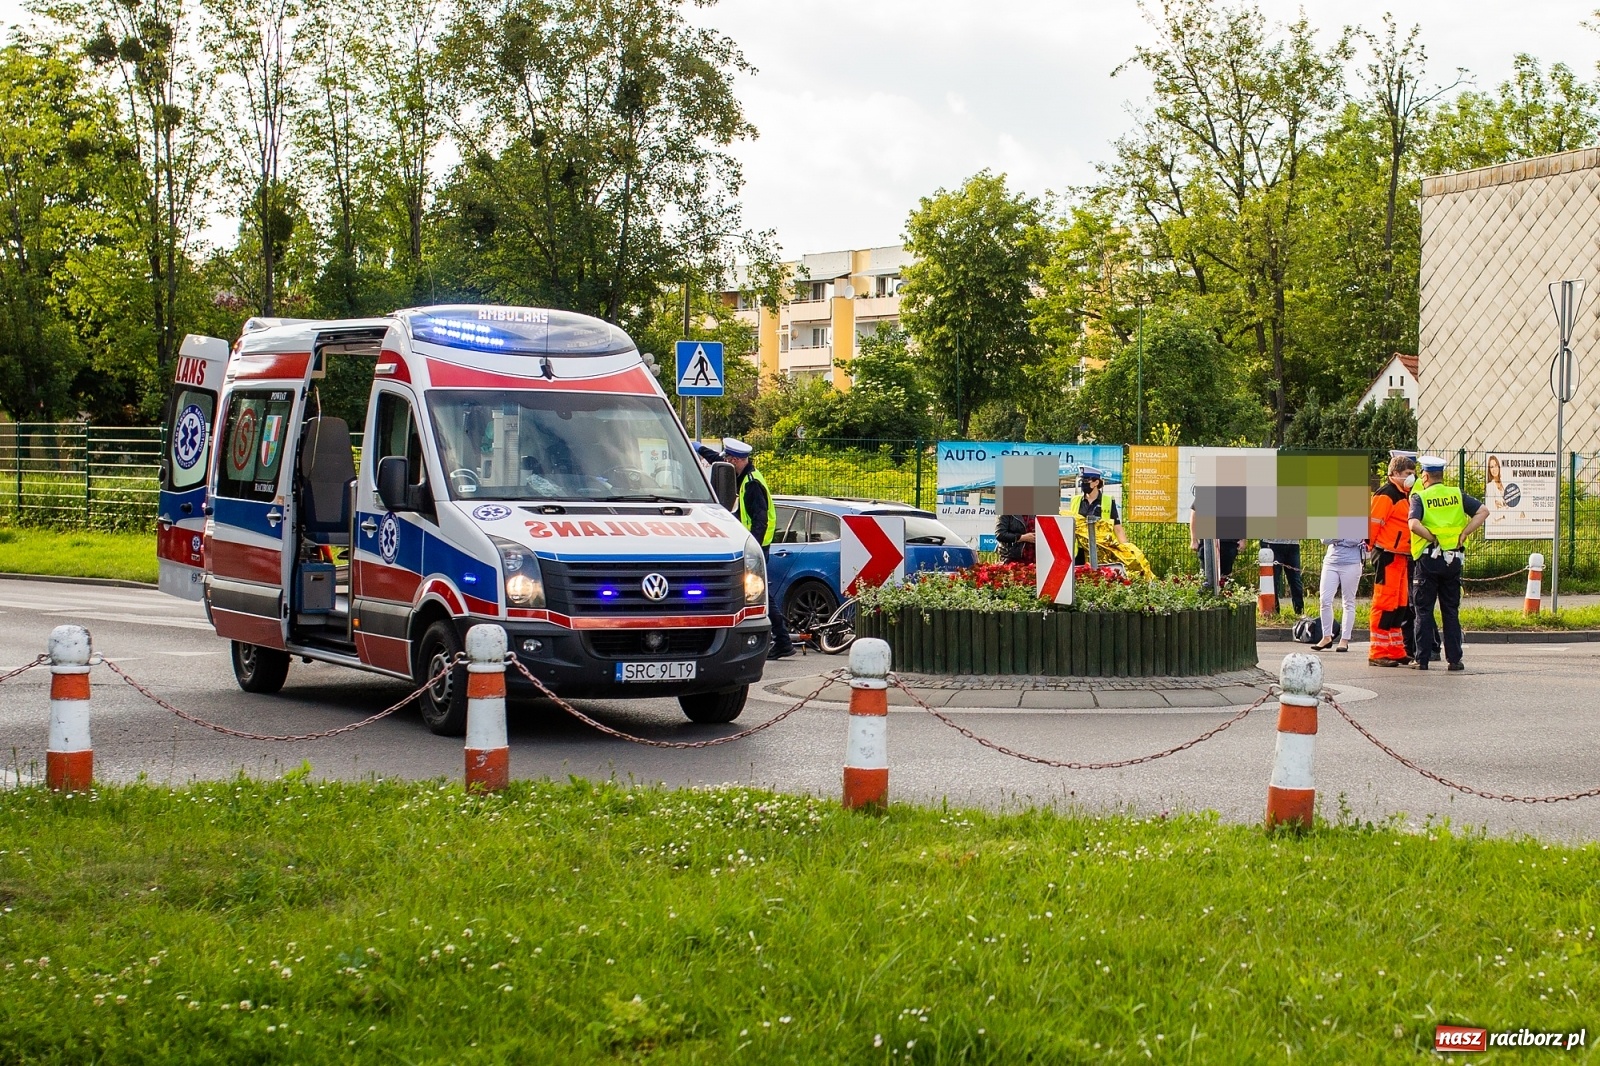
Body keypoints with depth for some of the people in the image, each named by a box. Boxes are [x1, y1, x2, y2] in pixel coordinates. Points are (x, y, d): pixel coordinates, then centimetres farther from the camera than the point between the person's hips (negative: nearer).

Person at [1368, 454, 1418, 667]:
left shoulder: (1404, 495, 18)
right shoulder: (1386, 495, -13)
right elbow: (1372, 522, -18)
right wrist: (1374, 546, -9)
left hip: (1402, 556, 10)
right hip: (1387, 555, -10)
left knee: (1400, 603, 13)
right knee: (1385, 602, -8)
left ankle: (1396, 650, 19)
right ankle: (1378, 652, -6)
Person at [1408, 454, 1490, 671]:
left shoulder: (1420, 497, -5)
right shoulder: (1457, 495, 6)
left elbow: (1414, 524, -22)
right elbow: (1483, 511, -4)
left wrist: (1433, 538, -11)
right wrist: (1463, 534, -4)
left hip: (1428, 558, -3)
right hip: (1453, 559, 3)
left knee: (1424, 611, 4)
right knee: (1451, 611, 9)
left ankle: (1422, 659, 2)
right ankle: (1454, 659, 7)